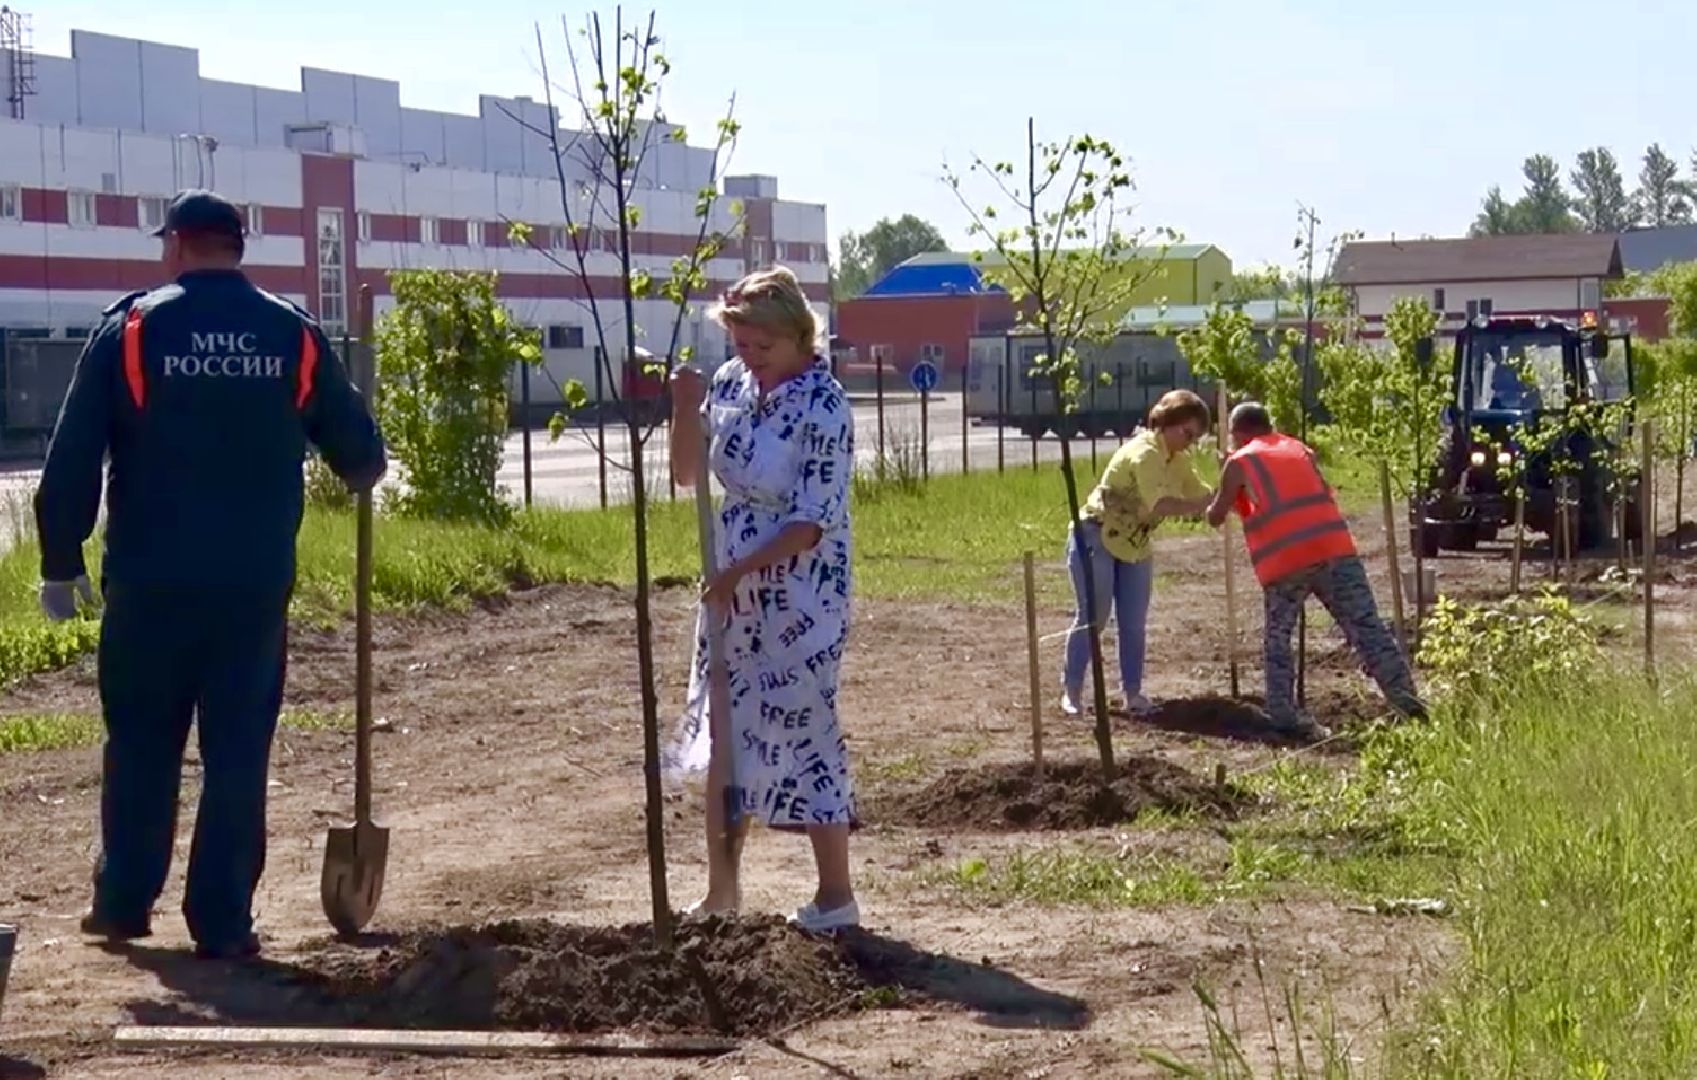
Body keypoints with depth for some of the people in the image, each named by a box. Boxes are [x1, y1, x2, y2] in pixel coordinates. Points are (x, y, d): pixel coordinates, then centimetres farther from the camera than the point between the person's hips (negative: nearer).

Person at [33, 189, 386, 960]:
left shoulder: (131, 327, -2)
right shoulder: (294, 336, 2)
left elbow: (72, 458, -4)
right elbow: (361, 455, 7)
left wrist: (61, 561, 4)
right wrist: (361, 471, 31)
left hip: (150, 580, -1)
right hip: (256, 584, 1)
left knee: (140, 746, 13)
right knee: (237, 754, 6)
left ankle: (123, 902, 20)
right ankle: (223, 922, 5)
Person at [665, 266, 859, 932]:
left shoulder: (823, 408, -18)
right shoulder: (732, 383, 2)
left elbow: (813, 523, -19)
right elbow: (688, 473, 9)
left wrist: (739, 571, -20)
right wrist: (685, 407, -7)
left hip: (800, 602, -7)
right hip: (733, 594, 7)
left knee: (801, 737, -1)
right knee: (725, 735, 13)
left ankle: (836, 897, 12)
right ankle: (721, 891, 24)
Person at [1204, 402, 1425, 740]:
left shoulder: (1240, 462, 11)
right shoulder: (1299, 449, 24)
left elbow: (1216, 518, 15)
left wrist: (1215, 505, 36)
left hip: (1283, 563, -3)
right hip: (1335, 549, 3)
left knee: (1278, 641, 14)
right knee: (1367, 629, -1)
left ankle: (1283, 716, 9)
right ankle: (1407, 702, -10)